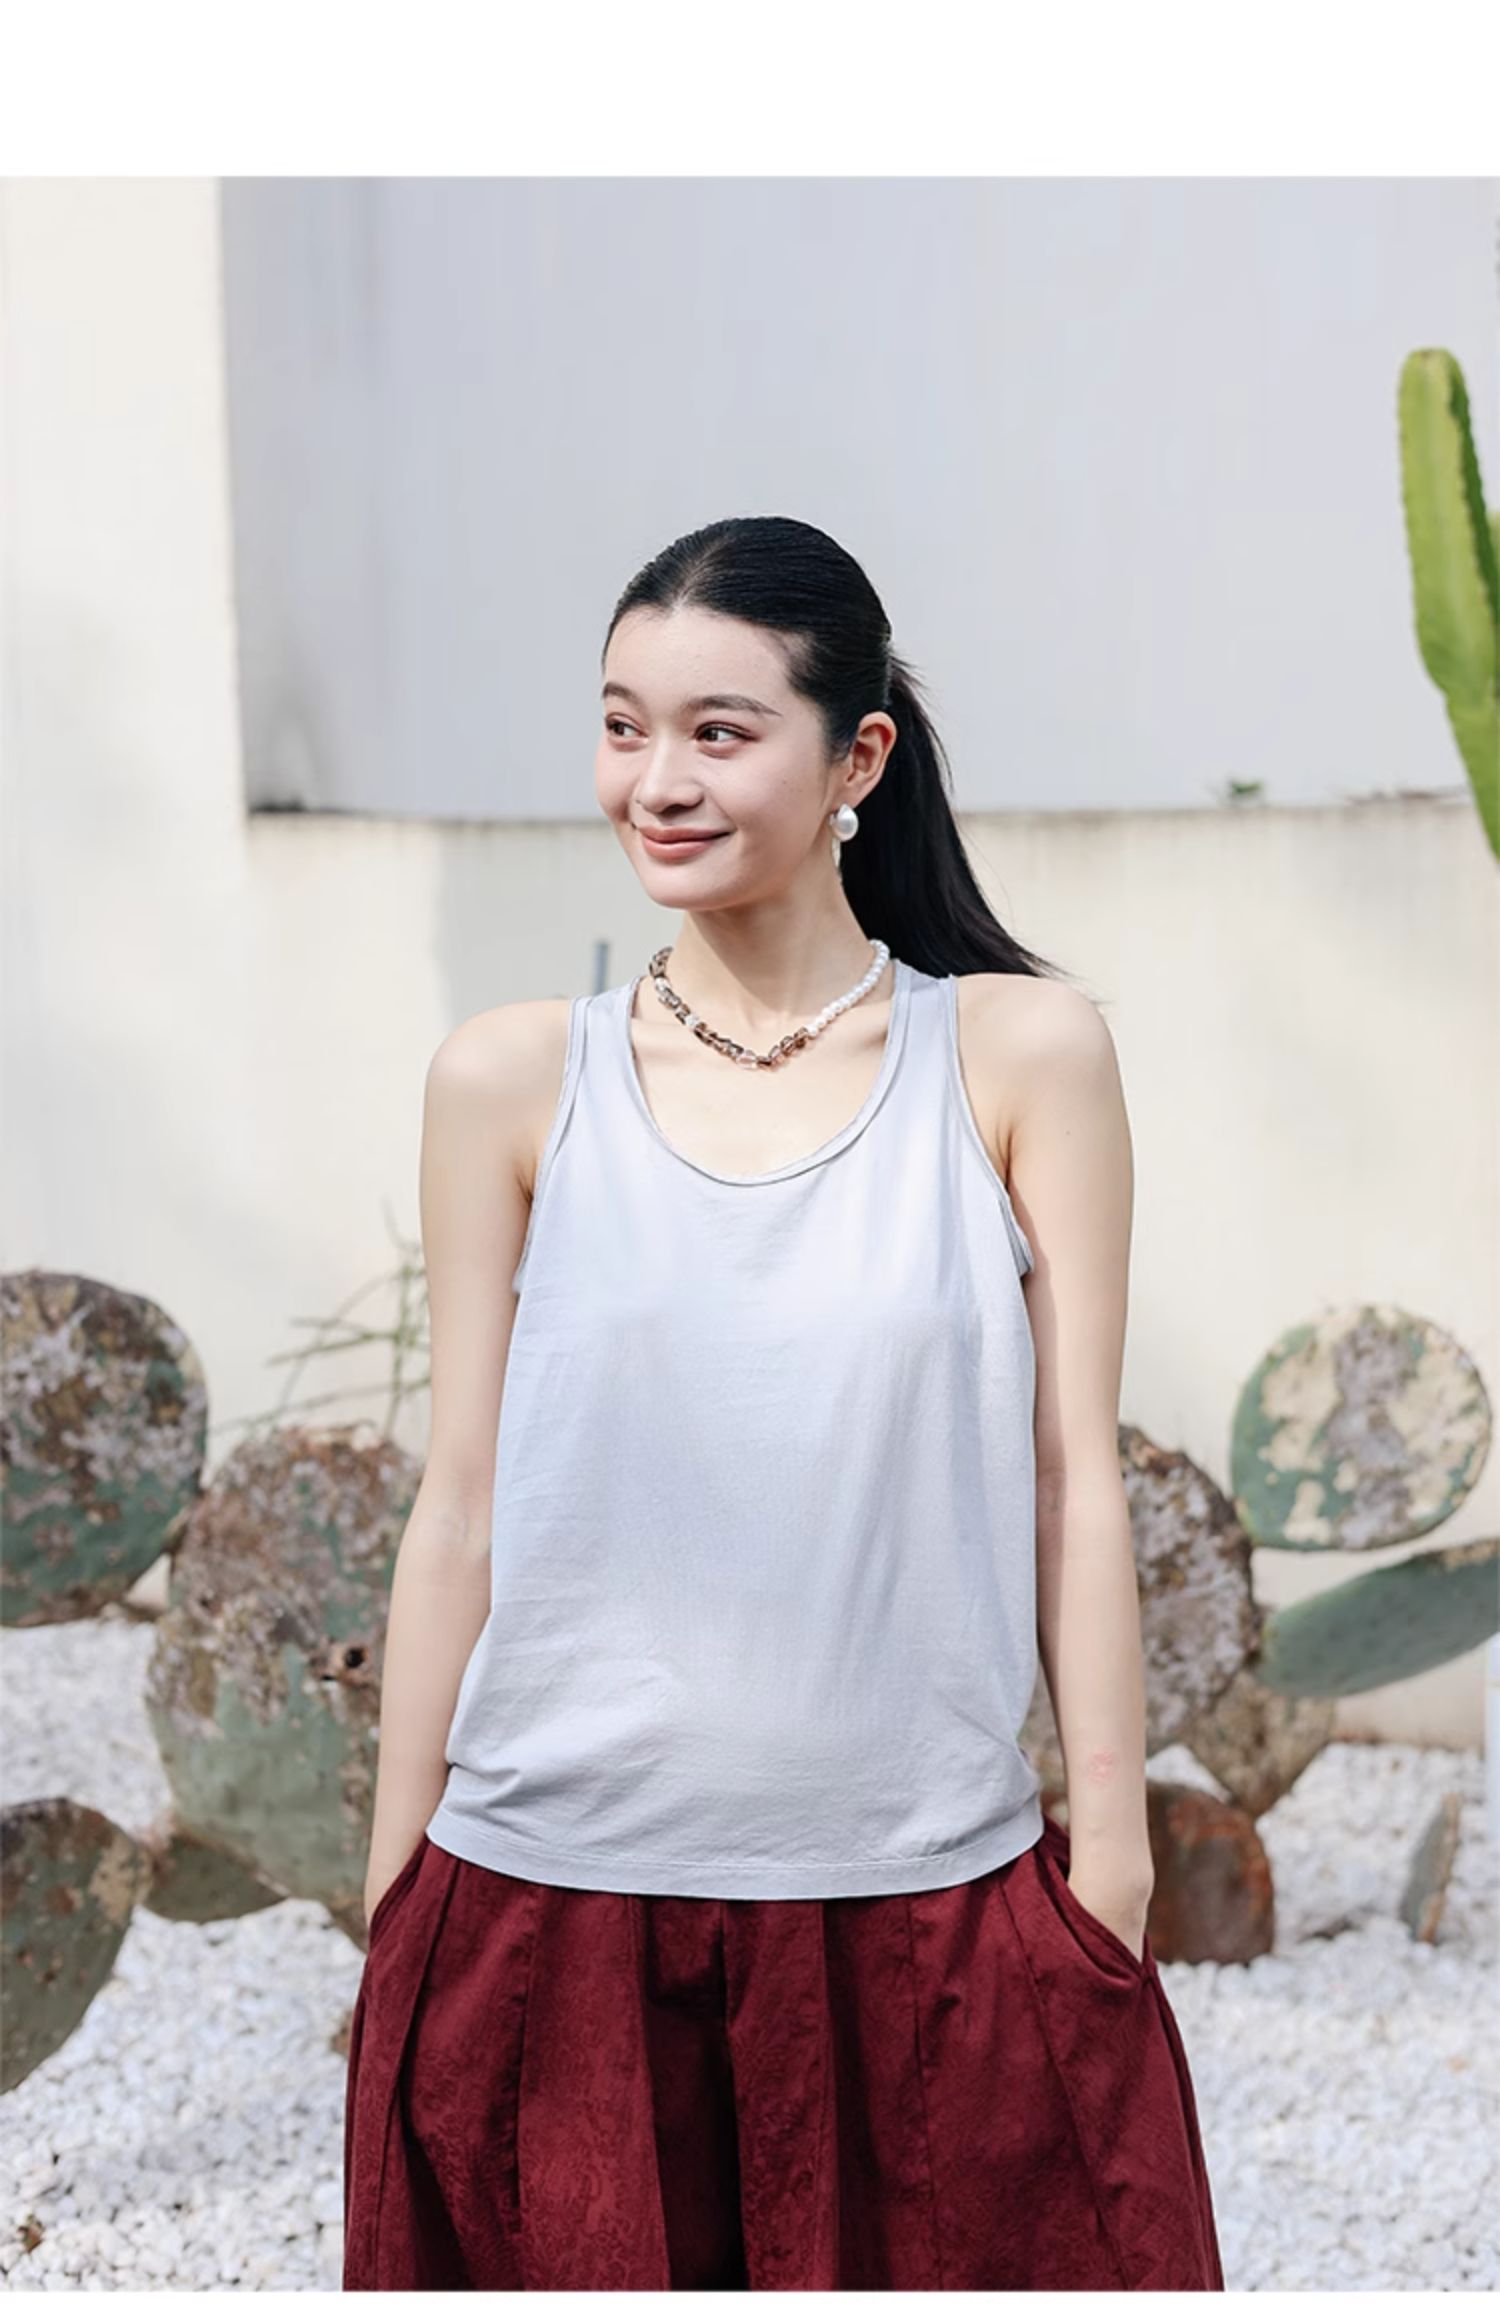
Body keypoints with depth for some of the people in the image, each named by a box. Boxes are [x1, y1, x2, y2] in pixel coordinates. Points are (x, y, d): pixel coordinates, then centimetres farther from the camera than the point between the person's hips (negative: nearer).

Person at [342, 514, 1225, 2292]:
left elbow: (1071, 1484, 1)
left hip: (928, 1909, 0)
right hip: (550, 1912, 1)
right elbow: (460, 1509, 5)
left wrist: (1111, 1875, -2)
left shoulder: (1021, 1057, 0)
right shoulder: (512, 1080, 3)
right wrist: (393, 1900, 5)